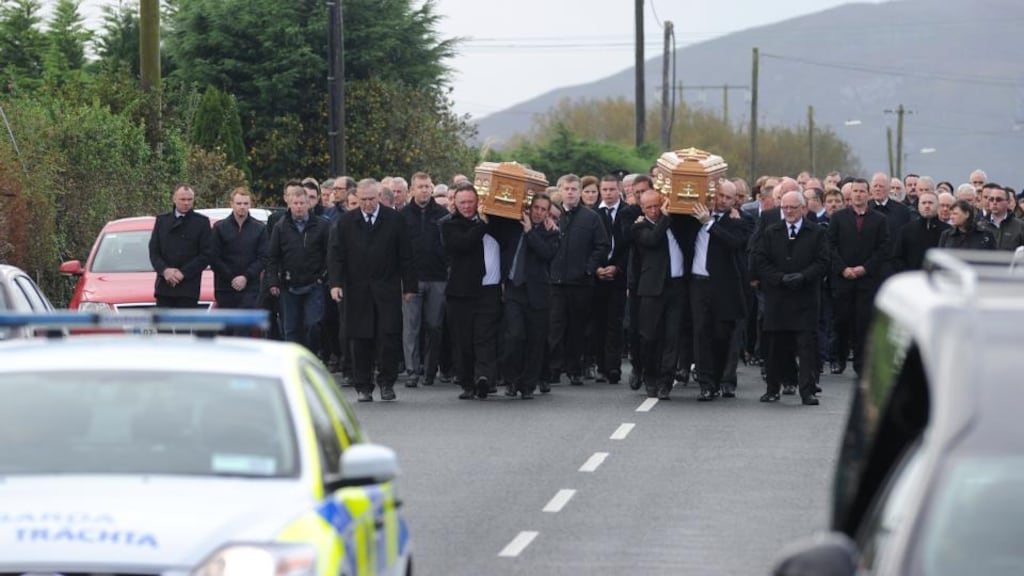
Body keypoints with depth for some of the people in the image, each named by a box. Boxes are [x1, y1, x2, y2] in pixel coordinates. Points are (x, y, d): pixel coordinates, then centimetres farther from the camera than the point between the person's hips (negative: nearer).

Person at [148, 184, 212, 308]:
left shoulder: (202, 222, 2)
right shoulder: (162, 220, 12)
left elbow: (206, 254, -3)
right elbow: (153, 251, 8)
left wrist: (183, 273, -12)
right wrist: (164, 270, -11)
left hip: (188, 286, -3)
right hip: (164, 286, 3)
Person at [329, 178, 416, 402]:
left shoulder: (394, 220, 4)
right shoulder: (346, 222, 6)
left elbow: (405, 255, 6)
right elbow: (335, 255, 5)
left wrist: (409, 285, 3)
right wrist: (335, 283, -8)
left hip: (387, 290, -1)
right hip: (357, 290, 1)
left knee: (389, 337, -7)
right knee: (360, 340, 2)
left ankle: (387, 382, 7)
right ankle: (363, 386, 10)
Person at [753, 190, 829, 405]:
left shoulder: (816, 233, 5)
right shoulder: (770, 233, 10)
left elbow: (822, 262, -1)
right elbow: (760, 261, 2)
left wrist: (803, 276, -16)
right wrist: (780, 278, -12)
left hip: (806, 298, -2)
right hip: (777, 297, 2)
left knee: (807, 345, -6)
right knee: (776, 345, 7)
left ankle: (808, 391, -7)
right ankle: (772, 389, 18)